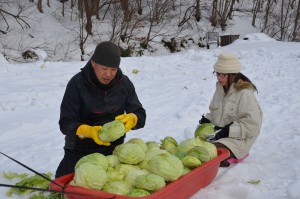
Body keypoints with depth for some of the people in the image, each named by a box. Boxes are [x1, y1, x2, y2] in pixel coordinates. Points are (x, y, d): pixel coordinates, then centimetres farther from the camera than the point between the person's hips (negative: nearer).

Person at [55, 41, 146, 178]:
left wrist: (131, 119, -26)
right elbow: (65, 123, -15)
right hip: (80, 150, -2)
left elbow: (141, 116, -1)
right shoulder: (77, 84, -13)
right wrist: (88, 131, -35)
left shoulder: (124, 83, -3)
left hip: (114, 148, 3)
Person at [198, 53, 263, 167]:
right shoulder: (220, 88, 10)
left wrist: (227, 131, -24)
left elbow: (252, 124, -19)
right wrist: (207, 120, 1)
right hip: (218, 135, 8)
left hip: (237, 139, -8)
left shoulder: (245, 93, -15)